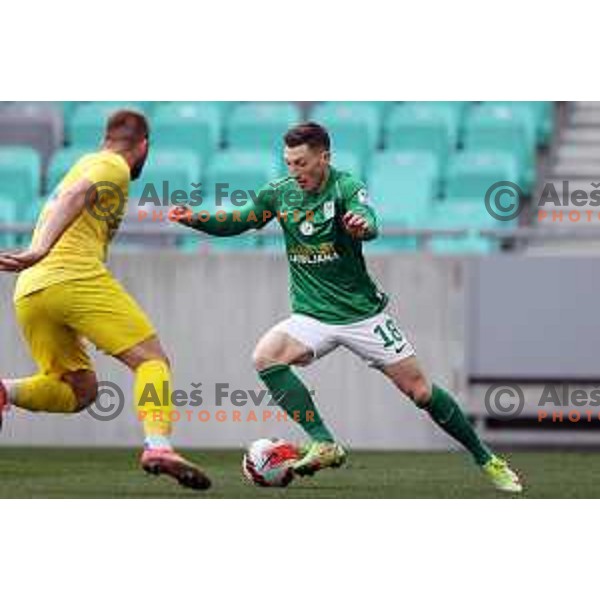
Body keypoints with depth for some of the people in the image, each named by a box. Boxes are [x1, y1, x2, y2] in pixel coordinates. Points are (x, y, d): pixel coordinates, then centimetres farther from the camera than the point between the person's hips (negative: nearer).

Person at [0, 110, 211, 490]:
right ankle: (158, 445, -28)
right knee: (152, 360, -4)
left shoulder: (84, 164, 34)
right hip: (74, 277, -8)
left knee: (80, 390, 15)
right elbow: (75, 196, -14)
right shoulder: (114, 167, 6)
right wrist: (40, 251, -29)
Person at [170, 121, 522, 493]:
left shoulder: (347, 188, -15)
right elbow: (236, 223, 12)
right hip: (312, 318, 3)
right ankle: (324, 445, -23)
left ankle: (487, 460, 15)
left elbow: (371, 226, -35)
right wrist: (194, 219, -5)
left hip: (362, 311, -3)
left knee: (420, 391, -3)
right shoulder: (279, 193, -1)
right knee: (265, 356, -25)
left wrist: (362, 225, -59)